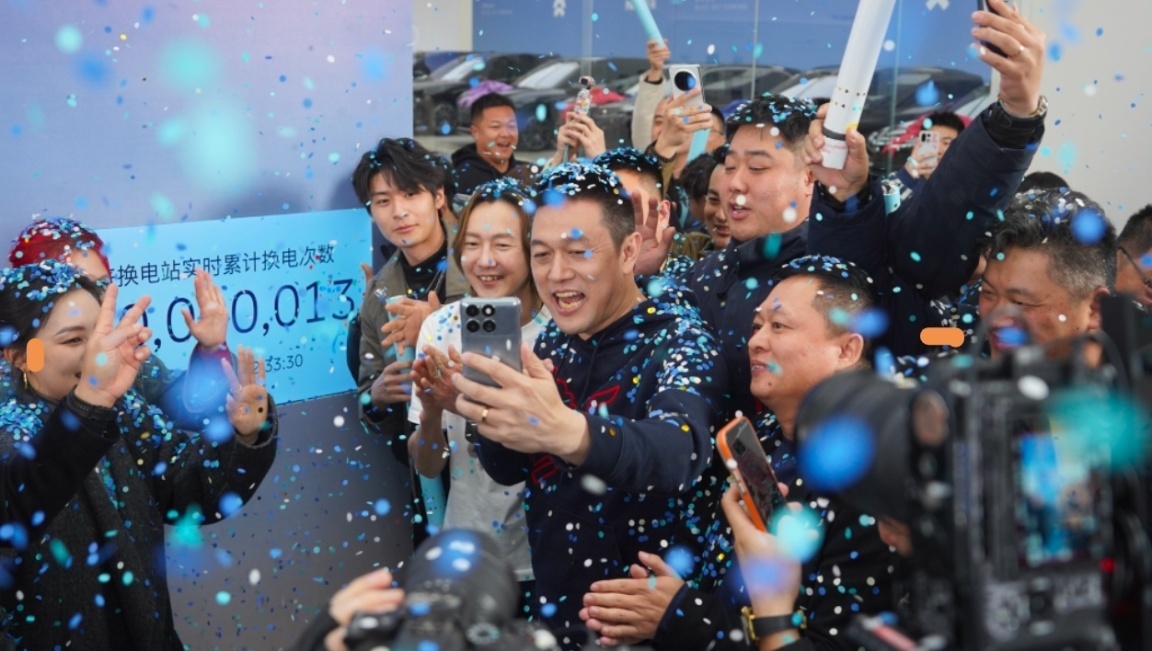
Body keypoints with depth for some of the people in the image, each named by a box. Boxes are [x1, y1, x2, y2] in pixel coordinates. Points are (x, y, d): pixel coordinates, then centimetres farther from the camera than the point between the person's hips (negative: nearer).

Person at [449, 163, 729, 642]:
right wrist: (492, 414, -18)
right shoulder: (553, 339, 2)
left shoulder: (680, 341, -17)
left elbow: (678, 454, -37)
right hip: (549, 604, 5)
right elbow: (507, 469, 4)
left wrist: (568, 433, -56)